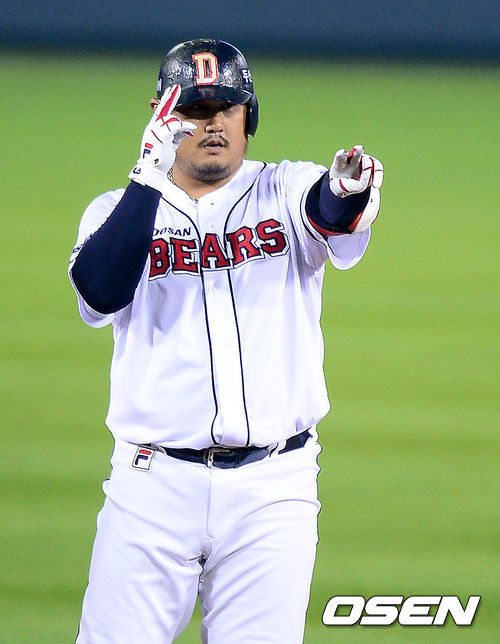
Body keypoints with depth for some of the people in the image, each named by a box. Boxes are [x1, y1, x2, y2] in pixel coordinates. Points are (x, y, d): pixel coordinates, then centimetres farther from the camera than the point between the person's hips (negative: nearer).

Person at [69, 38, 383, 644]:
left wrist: (345, 189, -43)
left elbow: (328, 212, -18)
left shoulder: (285, 192, 7)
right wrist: (150, 175, -22)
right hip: (154, 482, 0)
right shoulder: (119, 210, 8)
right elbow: (99, 292, -14)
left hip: (272, 487, 0)